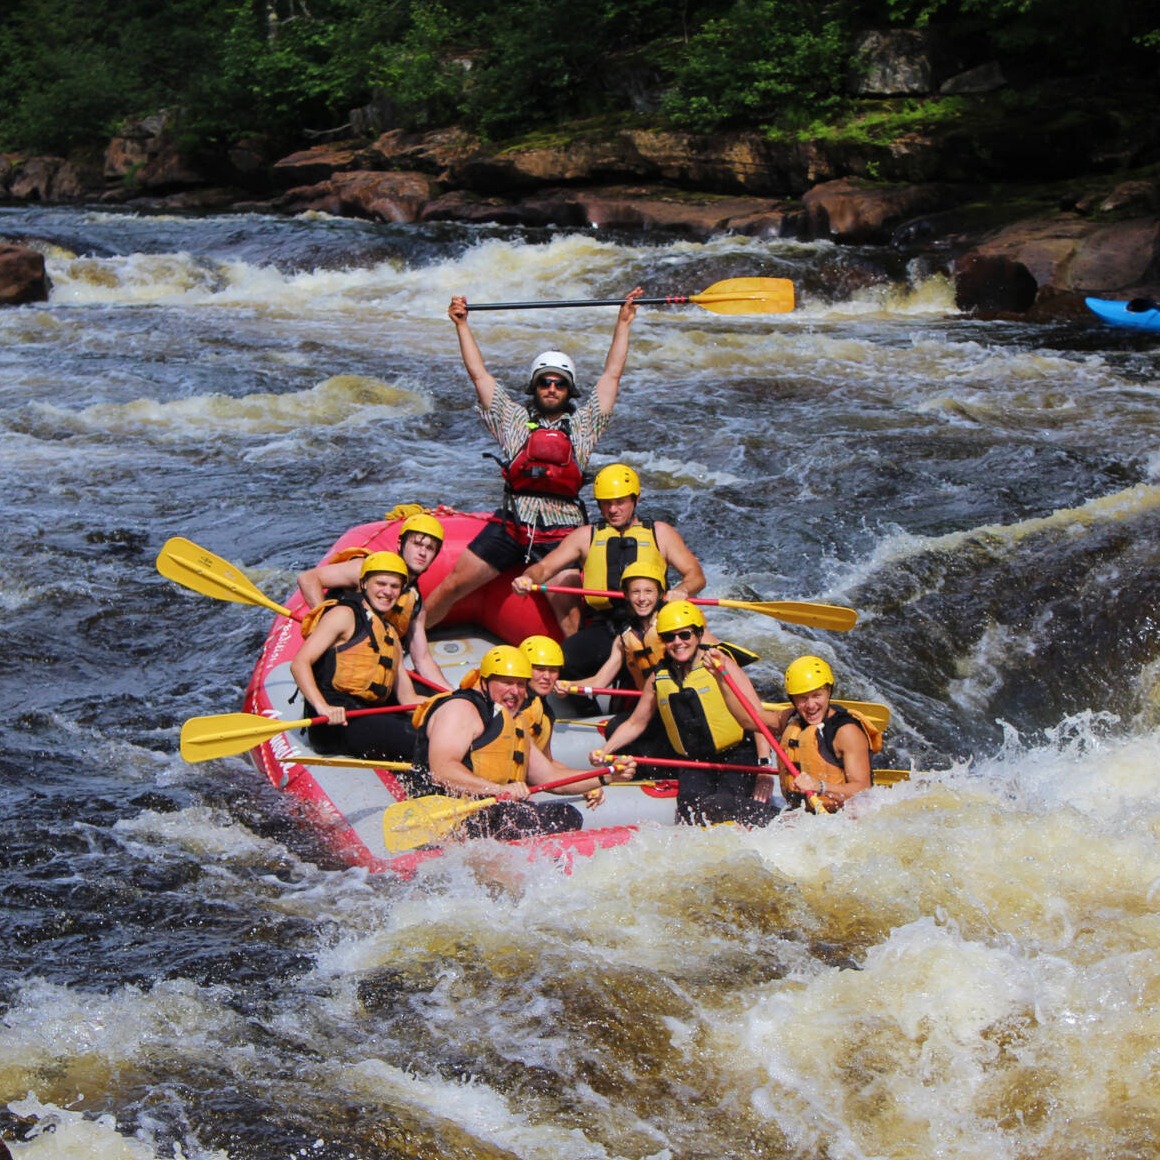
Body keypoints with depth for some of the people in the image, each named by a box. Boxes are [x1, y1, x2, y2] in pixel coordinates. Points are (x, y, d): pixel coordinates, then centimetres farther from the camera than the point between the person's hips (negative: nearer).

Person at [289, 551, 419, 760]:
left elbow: (407, 698, 22)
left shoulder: (391, 635, 27)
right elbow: (299, 664, -11)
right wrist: (323, 707, -25)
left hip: (370, 717, 9)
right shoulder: (345, 614, 1)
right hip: (338, 721, -9)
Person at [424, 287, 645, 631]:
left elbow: (611, 374, 14)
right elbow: (478, 374, 16)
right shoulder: (514, 419, 14)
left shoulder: (582, 424, 13)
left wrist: (623, 324, 14)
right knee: (453, 585, 0)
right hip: (511, 523, 1)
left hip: (562, 531, -1)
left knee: (565, 607, -10)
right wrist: (462, 325, 16)